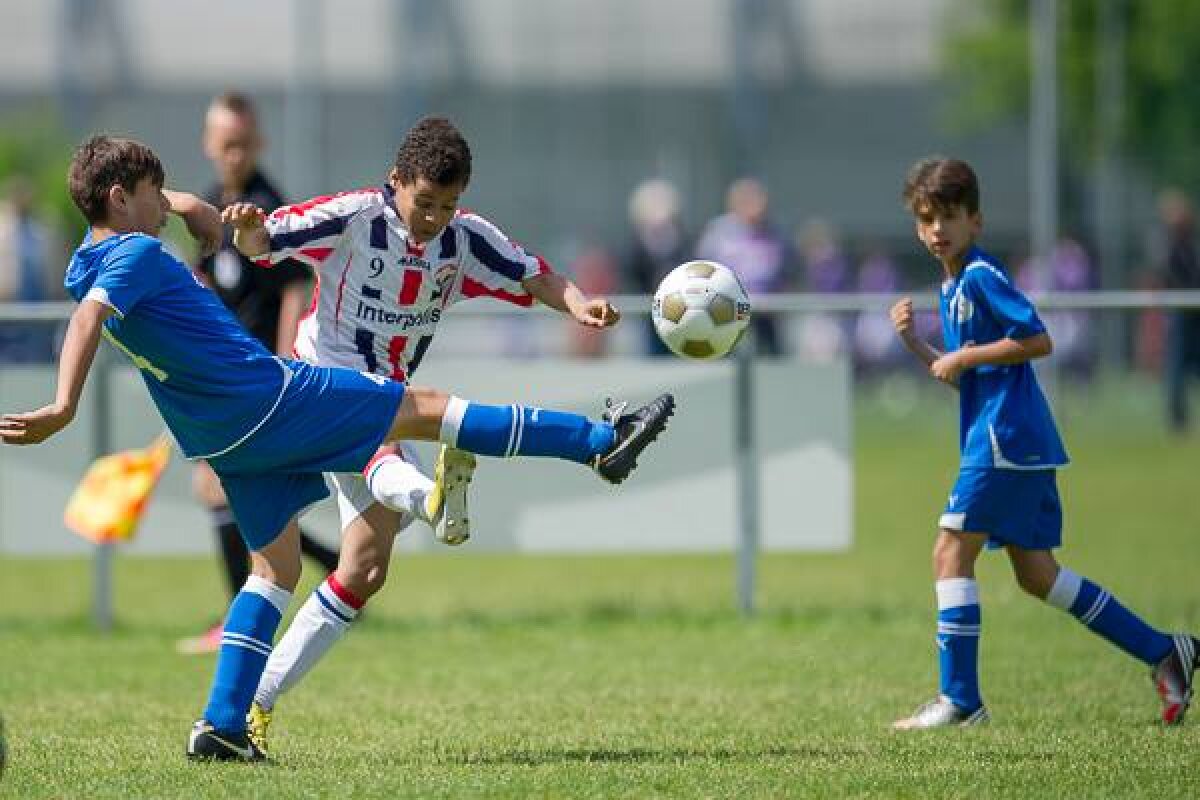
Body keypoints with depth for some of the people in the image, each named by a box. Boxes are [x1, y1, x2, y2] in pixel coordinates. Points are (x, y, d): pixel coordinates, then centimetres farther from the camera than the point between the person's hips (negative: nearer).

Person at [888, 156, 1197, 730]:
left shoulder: (981, 275, -9)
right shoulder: (950, 288, 20)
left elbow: (1038, 341, -16)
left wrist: (966, 357, -13)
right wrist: (915, 344, 12)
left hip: (1006, 439, -10)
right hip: (1022, 445, 10)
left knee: (952, 552, -9)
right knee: (1037, 575, 10)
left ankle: (959, 699, -8)